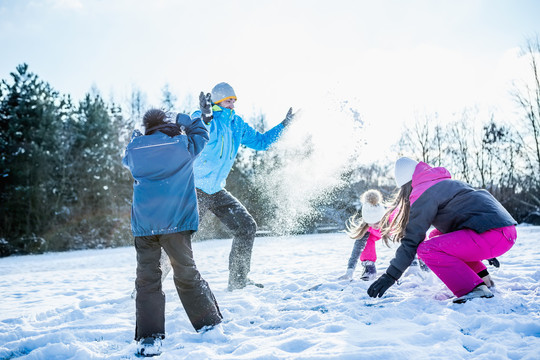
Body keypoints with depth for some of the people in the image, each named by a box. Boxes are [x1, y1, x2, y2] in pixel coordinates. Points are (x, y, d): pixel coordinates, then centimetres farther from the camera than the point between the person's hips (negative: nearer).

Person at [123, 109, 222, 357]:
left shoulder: (136, 149, 6)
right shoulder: (182, 145, 2)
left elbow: (127, 159, 30)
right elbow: (201, 134, 22)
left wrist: (137, 135, 41)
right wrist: (185, 121, 38)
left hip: (143, 224, 1)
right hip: (176, 221, 0)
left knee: (147, 279, 4)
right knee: (187, 273, 11)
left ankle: (148, 338, 0)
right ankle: (210, 323, 19)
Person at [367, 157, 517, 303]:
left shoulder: (424, 193, -4)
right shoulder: (446, 182, 24)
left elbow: (413, 239, -8)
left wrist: (390, 275, -4)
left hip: (493, 235, -10)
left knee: (427, 249, -16)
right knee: (437, 236, 24)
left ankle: (476, 289, -16)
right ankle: (483, 278, 20)